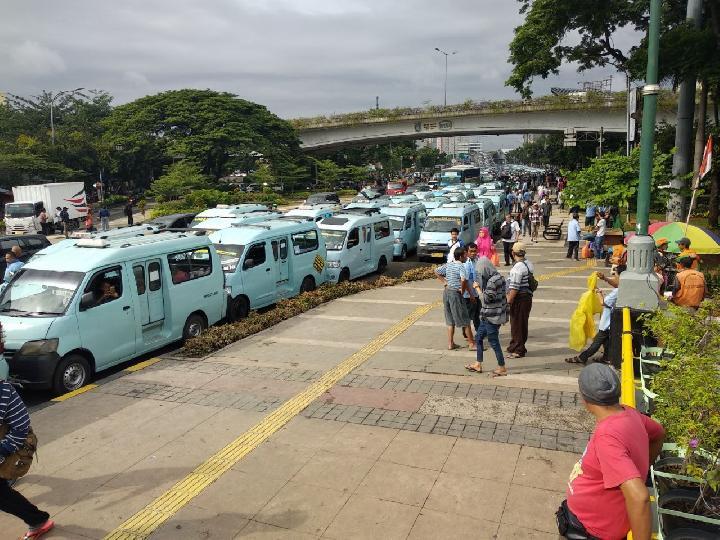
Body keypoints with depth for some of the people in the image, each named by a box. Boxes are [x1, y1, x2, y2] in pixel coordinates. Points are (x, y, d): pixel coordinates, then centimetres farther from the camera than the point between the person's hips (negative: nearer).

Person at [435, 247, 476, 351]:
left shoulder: (448, 265, 7)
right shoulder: (461, 266, -15)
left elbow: (436, 272, 17)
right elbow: (463, 280, -31)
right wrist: (462, 290, -15)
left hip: (446, 292, 8)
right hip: (455, 294, -7)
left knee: (450, 320, 15)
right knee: (465, 320, 4)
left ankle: (450, 343, 19)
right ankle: (472, 343, 12)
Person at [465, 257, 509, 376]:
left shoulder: (493, 281, -24)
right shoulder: (497, 277, 7)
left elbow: (486, 299, -21)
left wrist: (477, 288, -10)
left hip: (492, 317, -10)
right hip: (487, 316, 10)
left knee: (493, 342, 2)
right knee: (478, 337, 17)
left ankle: (502, 368, 16)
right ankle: (478, 365, 28)